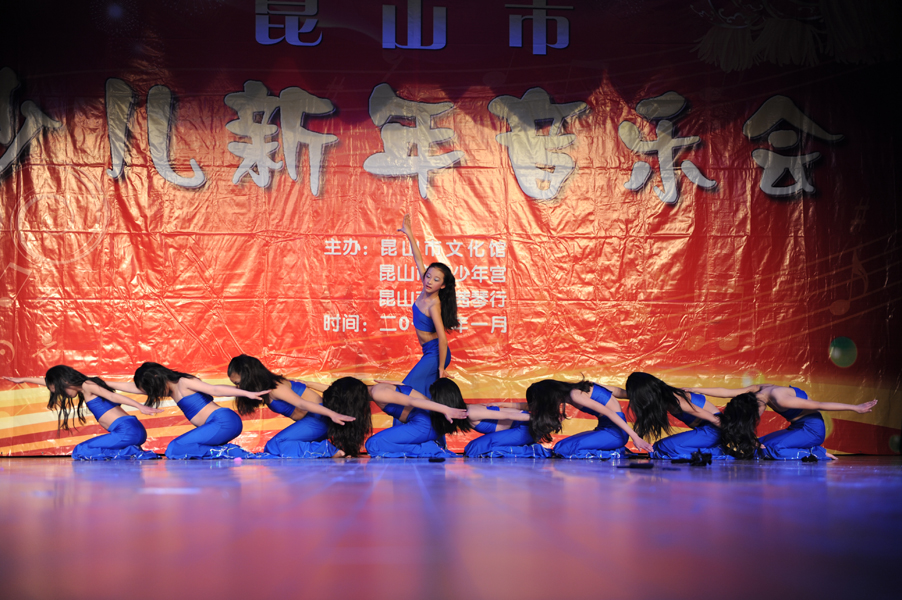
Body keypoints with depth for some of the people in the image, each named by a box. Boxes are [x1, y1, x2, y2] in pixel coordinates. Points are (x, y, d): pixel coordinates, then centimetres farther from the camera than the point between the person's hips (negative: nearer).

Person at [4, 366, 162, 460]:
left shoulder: (87, 386, -2)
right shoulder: (85, 386, 23)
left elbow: (113, 396, -17)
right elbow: (51, 382, 35)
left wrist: (140, 406, -30)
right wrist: (23, 379, 44)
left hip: (128, 431, -9)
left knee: (79, 453, -10)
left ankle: (133, 454, -14)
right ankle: (132, 451, 5)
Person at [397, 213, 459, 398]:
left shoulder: (434, 304, -22)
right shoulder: (425, 291, -1)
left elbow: (442, 338, -25)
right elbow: (419, 260, 6)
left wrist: (441, 368, -22)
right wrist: (409, 235, 8)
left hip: (435, 353, -8)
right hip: (429, 352, 8)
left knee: (408, 389, -15)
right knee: (427, 393, 9)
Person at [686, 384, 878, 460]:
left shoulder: (779, 399, -29)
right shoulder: (758, 390, -6)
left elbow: (819, 405, -25)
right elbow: (727, 392, 1)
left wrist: (855, 408, -21)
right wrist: (694, 390, -1)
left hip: (813, 429, -9)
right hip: (798, 427, 9)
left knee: (772, 449, -27)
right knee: (756, 446, -6)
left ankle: (816, 453, -10)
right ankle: (813, 452, 0)